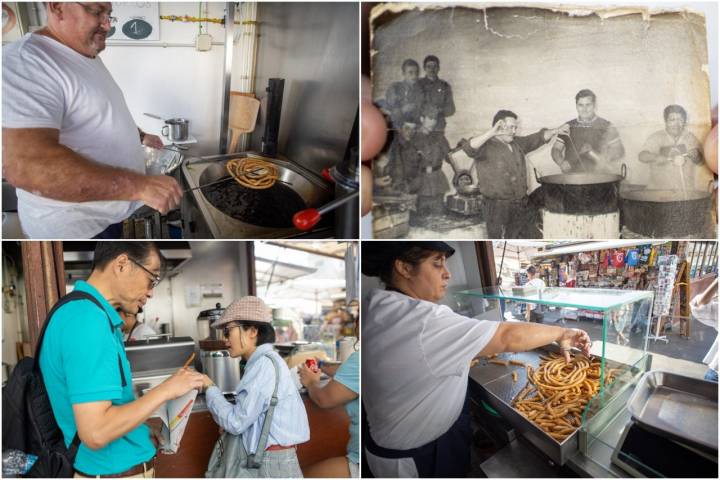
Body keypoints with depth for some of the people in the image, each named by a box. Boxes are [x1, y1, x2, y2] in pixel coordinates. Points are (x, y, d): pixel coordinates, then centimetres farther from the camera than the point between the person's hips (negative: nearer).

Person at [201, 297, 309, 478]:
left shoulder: (264, 364, -17)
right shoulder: (268, 361, 13)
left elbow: (236, 422, -18)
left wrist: (209, 388, -6)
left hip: (268, 465, -8)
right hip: (262, 460, 8)